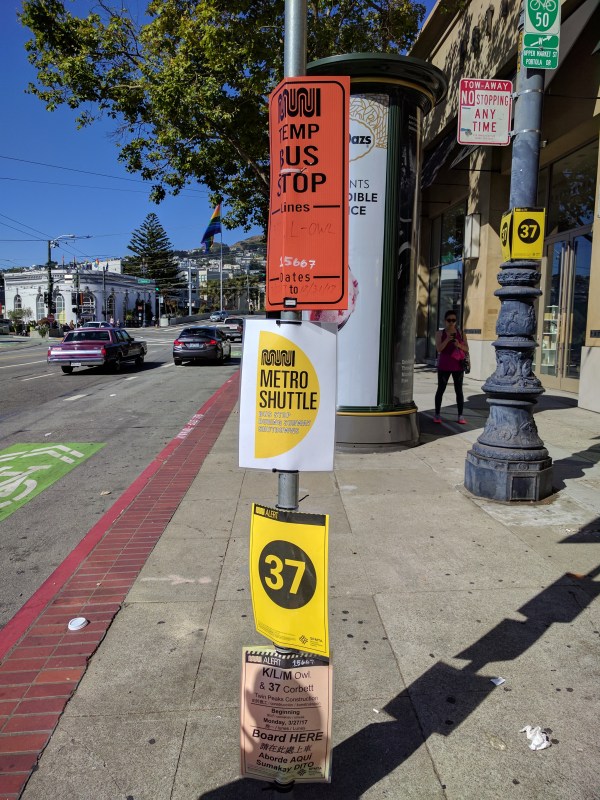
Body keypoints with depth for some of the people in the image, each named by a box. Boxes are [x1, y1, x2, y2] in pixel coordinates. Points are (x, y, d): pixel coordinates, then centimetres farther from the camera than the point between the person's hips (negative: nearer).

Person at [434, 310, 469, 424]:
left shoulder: (461, 333, 5)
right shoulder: (440, 333, 1)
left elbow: (466, 349, 3)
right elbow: (438, 349, -9)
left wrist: (459, 345, -17)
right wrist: (447, 339, -22)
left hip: (458, 366, 1)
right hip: (444, 366, -1)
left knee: (459, 390, 1)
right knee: (441, 389, 3)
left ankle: (460, 415, 4)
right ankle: (437, 414, 13)